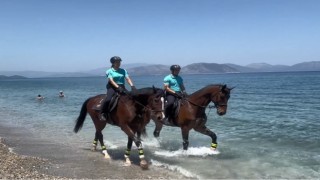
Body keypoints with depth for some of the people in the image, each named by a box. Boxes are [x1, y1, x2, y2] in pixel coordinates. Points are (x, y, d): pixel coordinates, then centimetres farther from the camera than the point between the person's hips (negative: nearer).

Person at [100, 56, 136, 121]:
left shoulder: (123, 71, 13)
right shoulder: (109, 71, 1)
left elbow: (128, 79, 3)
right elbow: (111, 81, -11)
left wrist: (132, 86, -15)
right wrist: (118, 87, -27)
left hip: (122, 87, 4)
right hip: (112, 87, -4)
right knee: (108, 99, -29)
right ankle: (103, 113, -16)